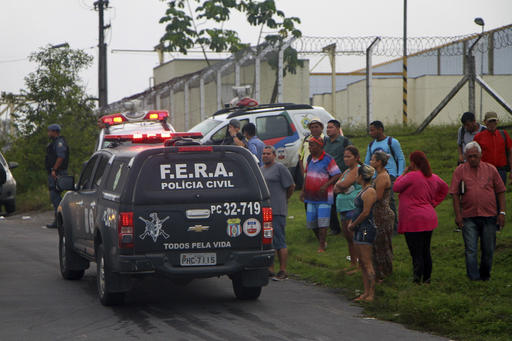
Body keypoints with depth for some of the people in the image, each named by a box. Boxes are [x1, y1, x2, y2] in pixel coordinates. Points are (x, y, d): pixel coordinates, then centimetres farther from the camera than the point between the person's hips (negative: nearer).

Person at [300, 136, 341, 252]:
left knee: (322, 222, -9)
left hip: (324, 197, -7)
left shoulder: (328, 159, -9)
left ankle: (321, 247, -4)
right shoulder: (310, 159, 12)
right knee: (311, 222, 7)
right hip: (311, 197, 7)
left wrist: (326, 185, -21)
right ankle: (321, 241, 26)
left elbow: (337, 175, -10)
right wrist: (303, 191, 17)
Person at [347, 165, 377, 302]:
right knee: (362, 263, 12)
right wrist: (352, 223, 9)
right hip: (359, 229, 10)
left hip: (366, 229, -10)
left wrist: (353, 225, -9)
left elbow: (366, 212, -19)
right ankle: (366, 293, 15)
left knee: (367, 263, -9)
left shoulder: (370, 192, -15)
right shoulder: (363, 190, 16)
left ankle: (371, 294, -7)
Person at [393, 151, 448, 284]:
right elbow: (444, 189, 26)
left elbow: (396, 188, -3)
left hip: (413, 220, -7)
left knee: (416, 253, -6)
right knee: (426, 251, 14)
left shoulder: (411, 176, -16)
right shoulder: (433, 178, 8)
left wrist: (404, 173, 6)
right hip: (429, 219, 7)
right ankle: (427, 277, 18)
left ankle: (417, 277, -14)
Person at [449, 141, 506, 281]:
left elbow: (500, 191, 10)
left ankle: (485, 274, 26)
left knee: (488, 249, 7)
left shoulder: (490, 169, 7)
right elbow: (455, 194, 2)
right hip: (469, 217, -1)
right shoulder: (460, 171, 3)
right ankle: (473, 278, -5)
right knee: (471, 249, -6)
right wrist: (458, 214, -5)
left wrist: (502, 212, 3)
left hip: (489, 216, 1)